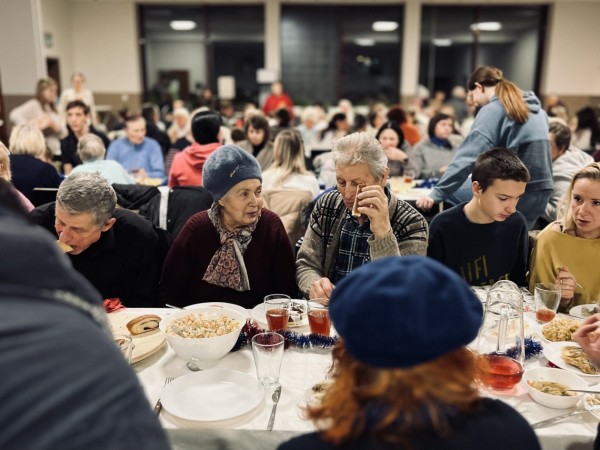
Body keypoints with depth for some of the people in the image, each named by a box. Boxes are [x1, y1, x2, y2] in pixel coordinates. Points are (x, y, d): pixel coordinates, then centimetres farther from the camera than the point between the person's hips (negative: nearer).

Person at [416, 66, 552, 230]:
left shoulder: (493, 110, -8)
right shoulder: (535, 107, 15)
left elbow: (468, 156, -17)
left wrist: (436, 193, -18)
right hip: (540, 192, 8)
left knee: (450, 190, 8)